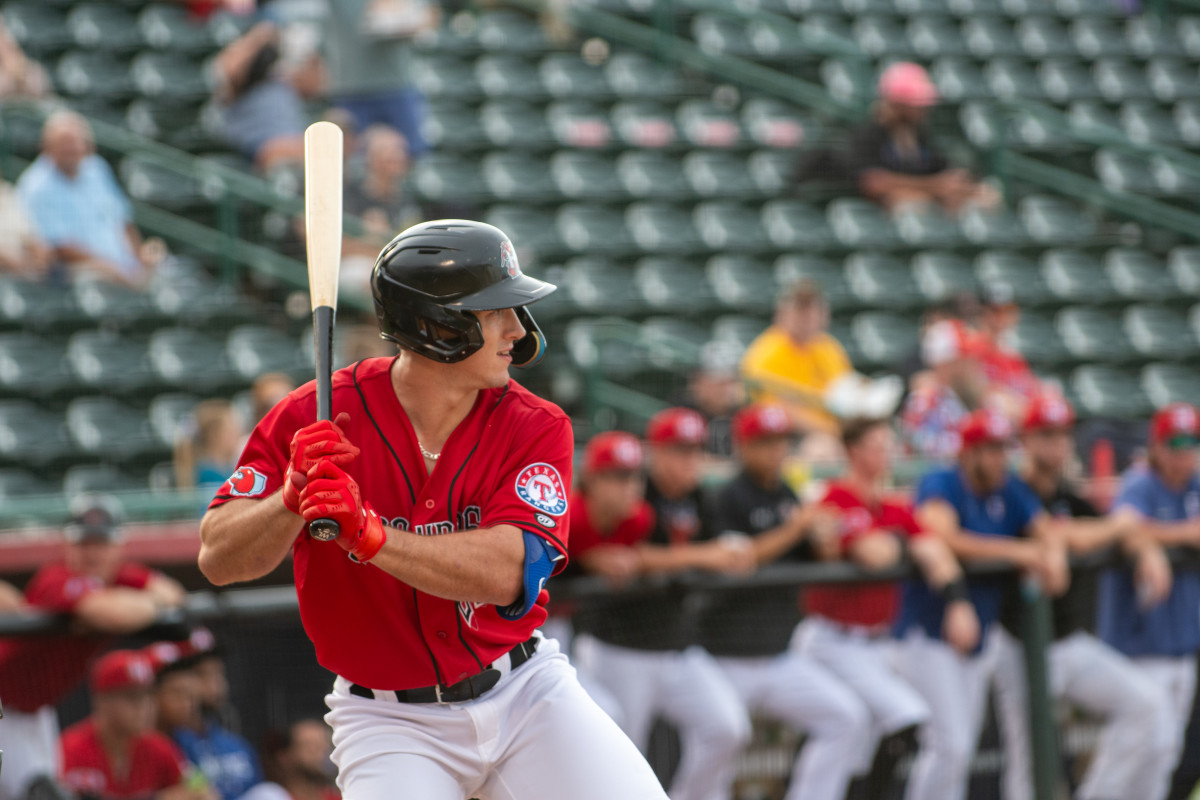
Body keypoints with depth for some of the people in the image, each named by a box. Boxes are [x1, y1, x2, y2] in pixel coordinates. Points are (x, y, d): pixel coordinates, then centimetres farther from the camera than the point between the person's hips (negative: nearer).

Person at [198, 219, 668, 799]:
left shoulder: (534, 428, -8)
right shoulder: (313, 421, -11)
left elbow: (507, 574, -23)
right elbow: (217, 560, -14)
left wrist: (369, 534, -37)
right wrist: (296, 496, -34)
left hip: (525, 693, 2)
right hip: (391, 722, -2)